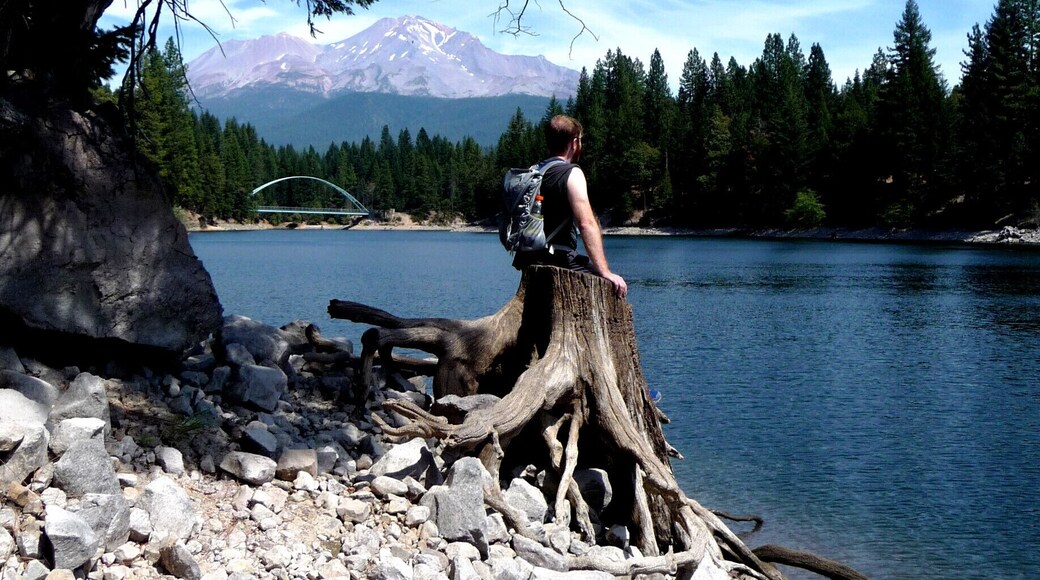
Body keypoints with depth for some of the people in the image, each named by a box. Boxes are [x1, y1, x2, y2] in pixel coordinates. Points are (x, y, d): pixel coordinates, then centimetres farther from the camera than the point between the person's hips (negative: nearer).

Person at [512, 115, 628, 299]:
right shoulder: (572, 173, -12)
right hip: (556, 261, -9)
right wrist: (605, 273, -24)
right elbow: (587, 224, -22)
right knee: (616, 286, -3)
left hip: (529, 260, 9)